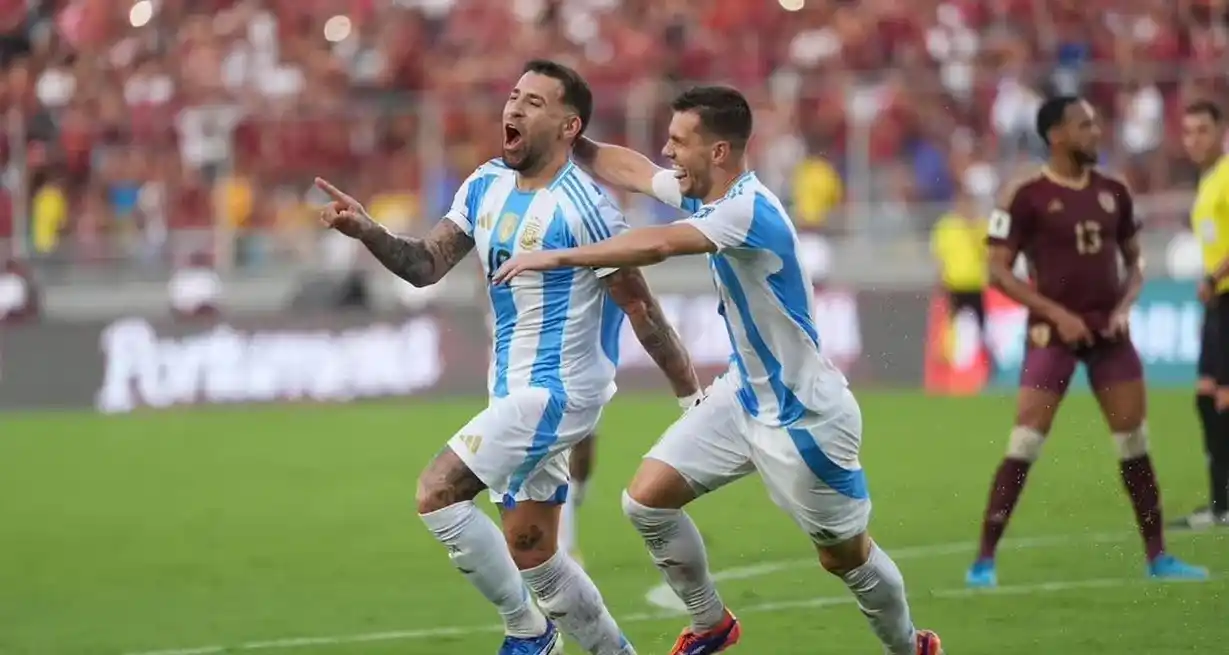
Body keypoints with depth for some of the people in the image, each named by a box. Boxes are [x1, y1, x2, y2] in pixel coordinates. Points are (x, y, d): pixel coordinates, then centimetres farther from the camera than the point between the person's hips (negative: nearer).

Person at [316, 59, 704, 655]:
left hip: (557, 389, -9)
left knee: (437, 494, -17)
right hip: (515, 389, 9)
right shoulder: (485, 186, 6)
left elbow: (642, 312, -13)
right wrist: (368, 232, -12)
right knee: (529, 551, 13)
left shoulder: (583, 208, -17)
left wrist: (692, 398, -8)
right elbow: (426, 265, 6)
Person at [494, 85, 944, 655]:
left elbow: (656, 246, -42)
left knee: (844, 556, 5)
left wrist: (556, 257, -38)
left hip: (804, 417, -8)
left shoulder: (750, 210, -29)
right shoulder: (704, 192, -2)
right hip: (745, 395, 8)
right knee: (646, 499, -1)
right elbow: (629, 169, 15)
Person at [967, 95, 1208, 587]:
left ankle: (1157, 557, 16)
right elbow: (998, 271, -8)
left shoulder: (1113, 192, 8)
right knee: (1024, 445, -10)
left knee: (1135, 444, 6)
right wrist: (1057, 313, -15)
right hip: (1054, 331, -5)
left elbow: (1133, 262, 18)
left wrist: (1124, 306, -2)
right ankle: (984, 560, -5)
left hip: (1108, 330, 5)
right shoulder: (1027, 197, -8)